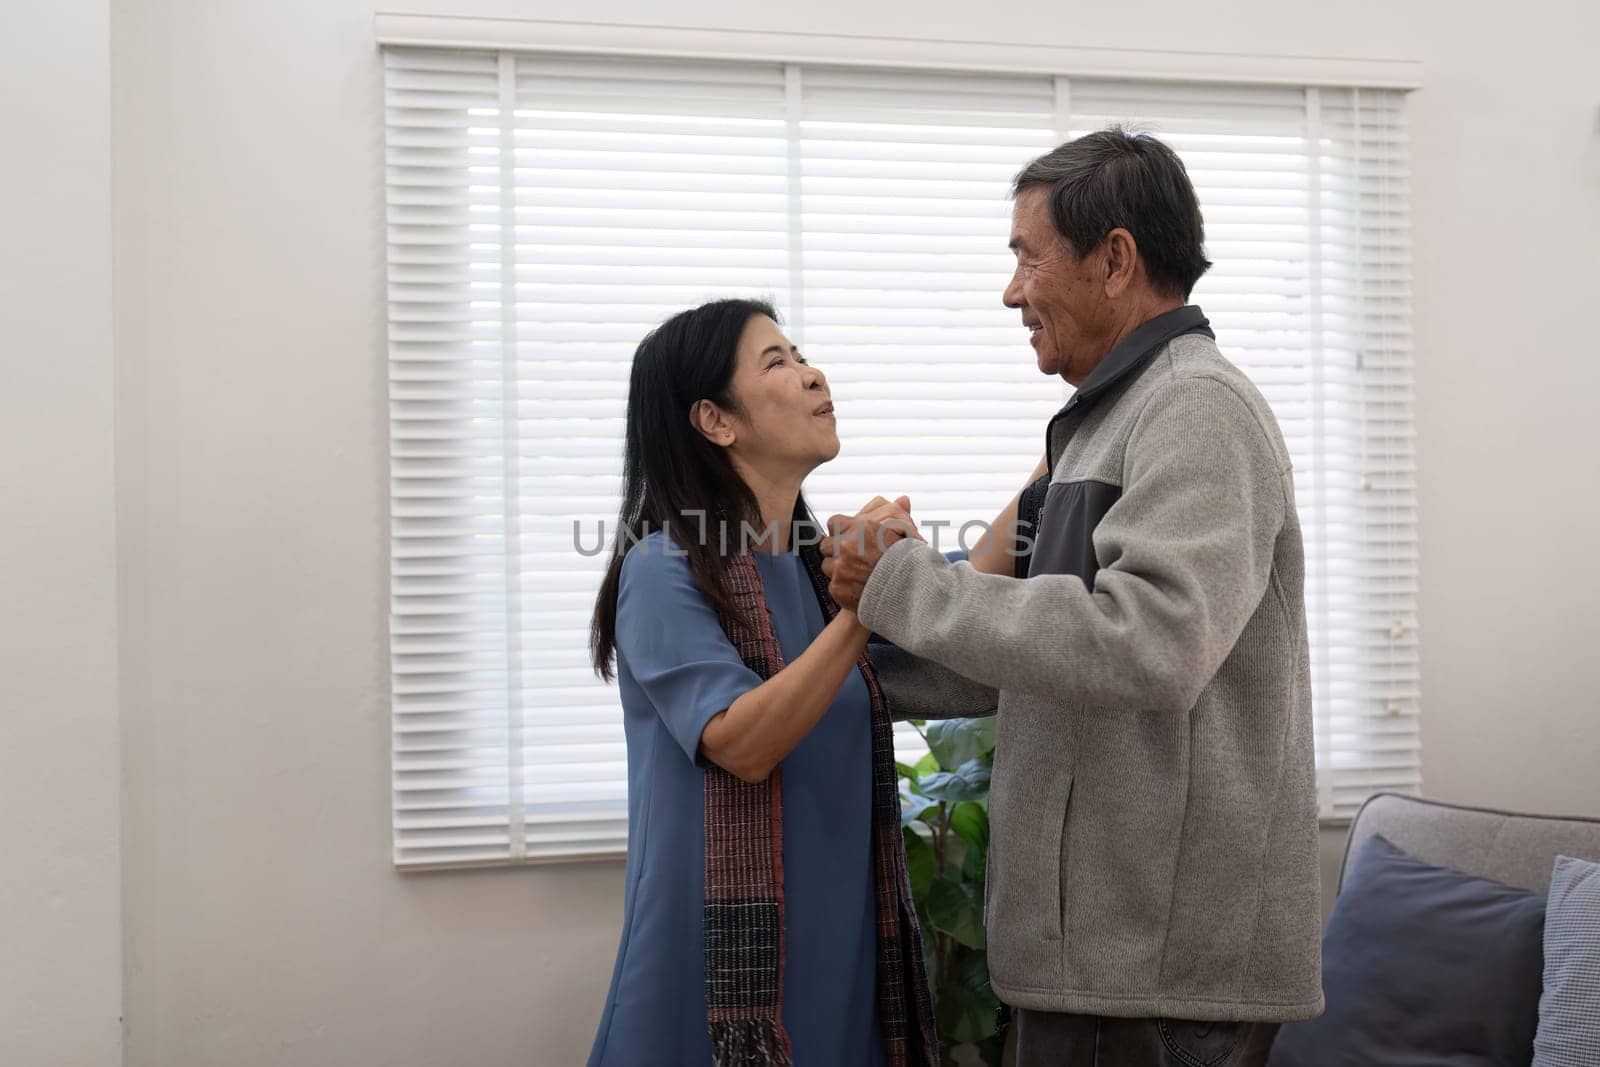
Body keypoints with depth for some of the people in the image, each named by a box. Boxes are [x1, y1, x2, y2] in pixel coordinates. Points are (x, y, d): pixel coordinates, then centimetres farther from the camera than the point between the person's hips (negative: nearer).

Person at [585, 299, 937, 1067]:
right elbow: (742, 743, -22)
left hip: (839, 943, 7)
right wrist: (864, 607, -28)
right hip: (727, 953, -7)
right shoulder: (664, 568, -12)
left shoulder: (815, 565, 10)